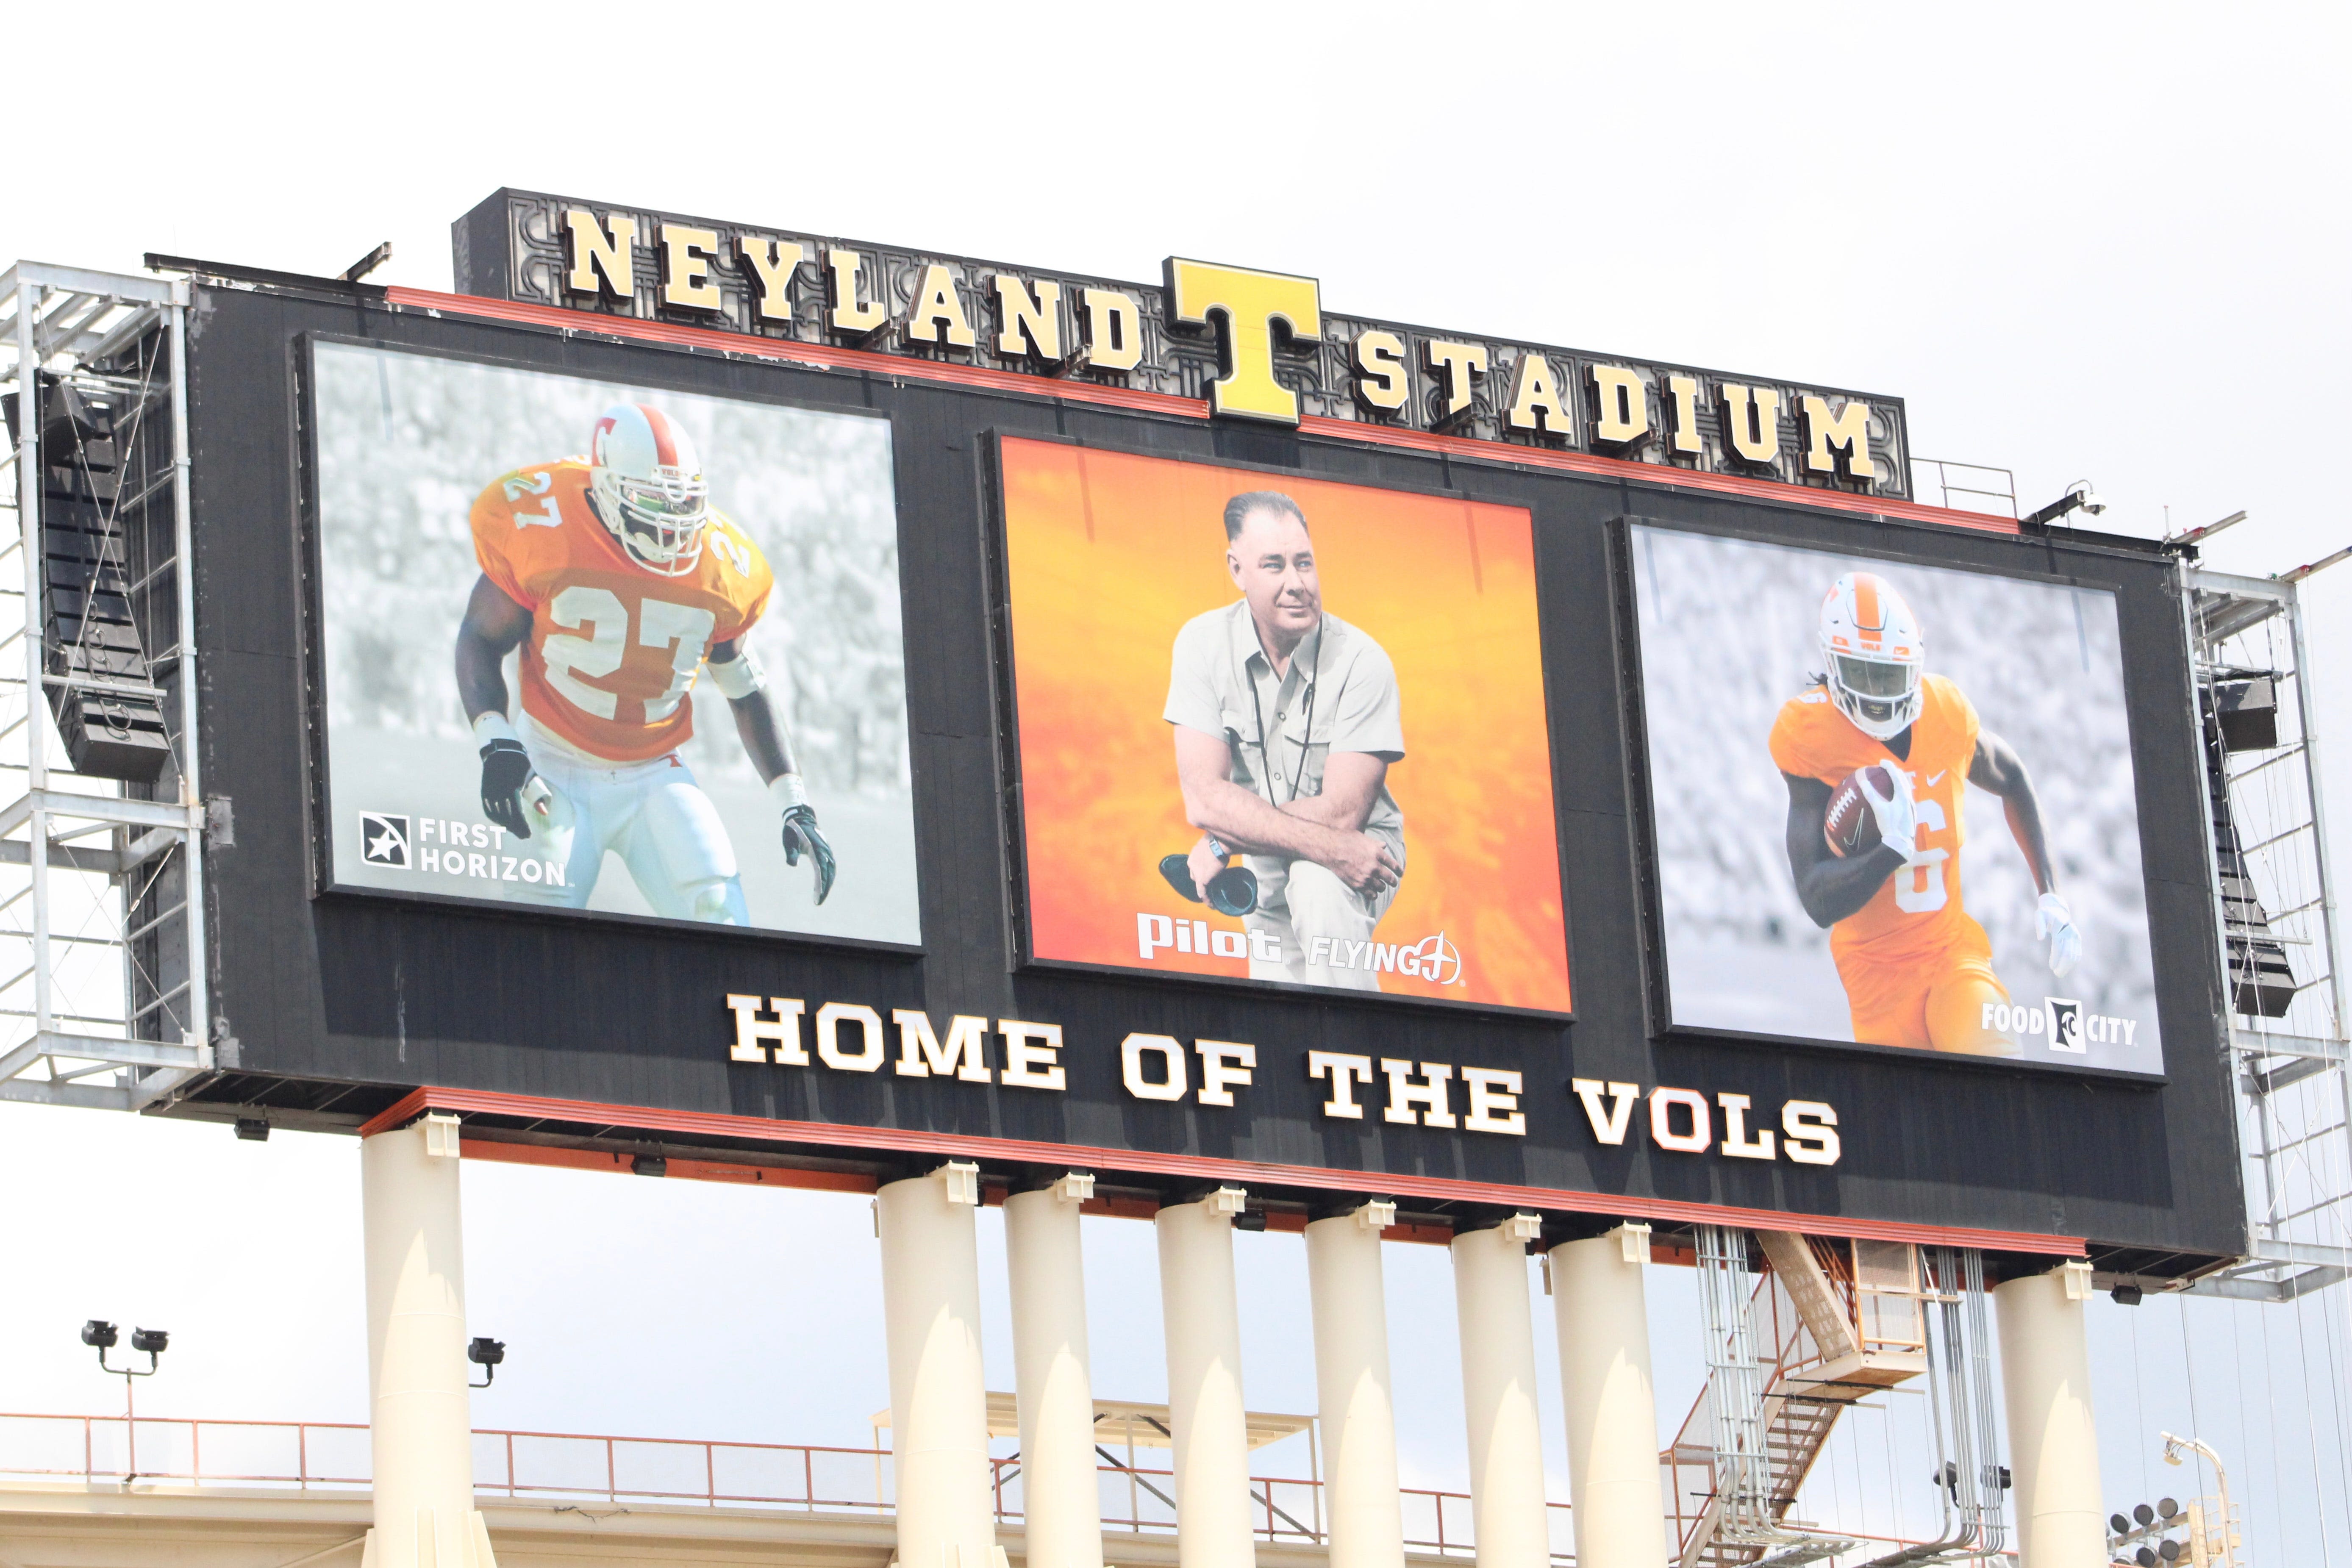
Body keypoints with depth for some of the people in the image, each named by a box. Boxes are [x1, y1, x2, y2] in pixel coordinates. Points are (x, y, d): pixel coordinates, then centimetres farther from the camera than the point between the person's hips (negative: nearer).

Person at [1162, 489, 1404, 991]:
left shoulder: (1361, 662, -19)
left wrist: (1225, 841, -21)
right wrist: (1322, 843, -30)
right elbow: (1204, 797, -19)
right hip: (1266, 864, 3)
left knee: (1317, 883, -35)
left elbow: (1341, 813, -22)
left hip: (1359, 850, -3)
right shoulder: (1204, 644, -12)